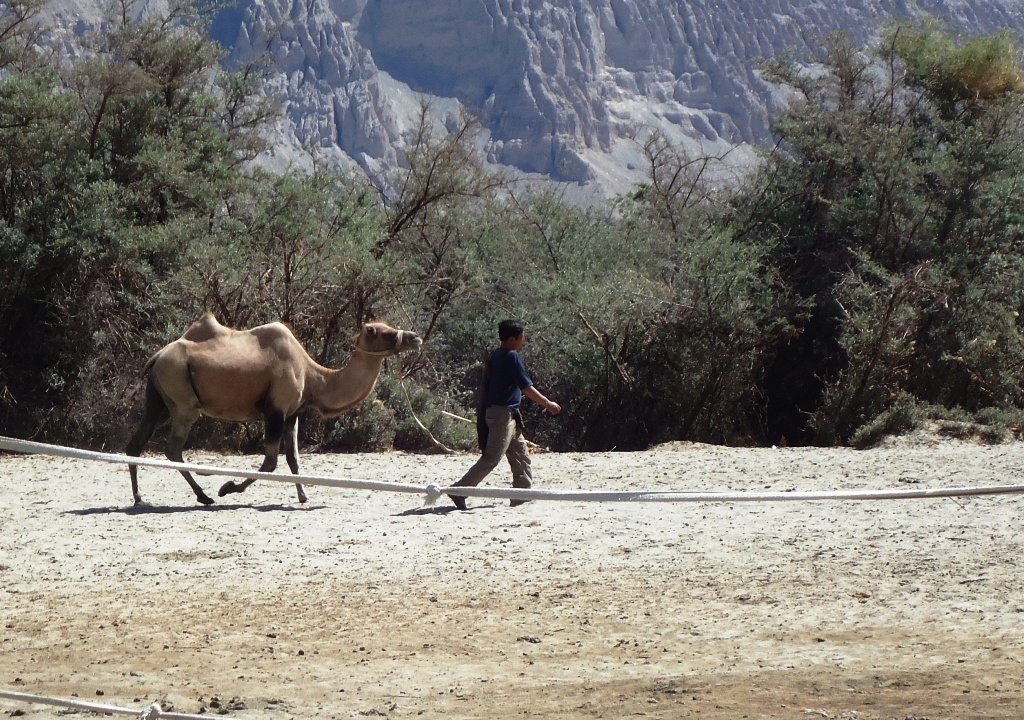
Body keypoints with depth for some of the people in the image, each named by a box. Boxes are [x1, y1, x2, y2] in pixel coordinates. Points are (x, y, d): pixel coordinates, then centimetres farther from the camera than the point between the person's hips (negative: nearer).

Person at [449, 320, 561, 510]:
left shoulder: (495, 356, 13)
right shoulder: (511, 357, -15)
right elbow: (526, 387, -16)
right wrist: (547, 404, -7)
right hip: (504, 414, -10)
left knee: (520, 455, 13)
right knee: (492, 458, -10)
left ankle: (522, 494, 16)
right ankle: (459, 491, -12)